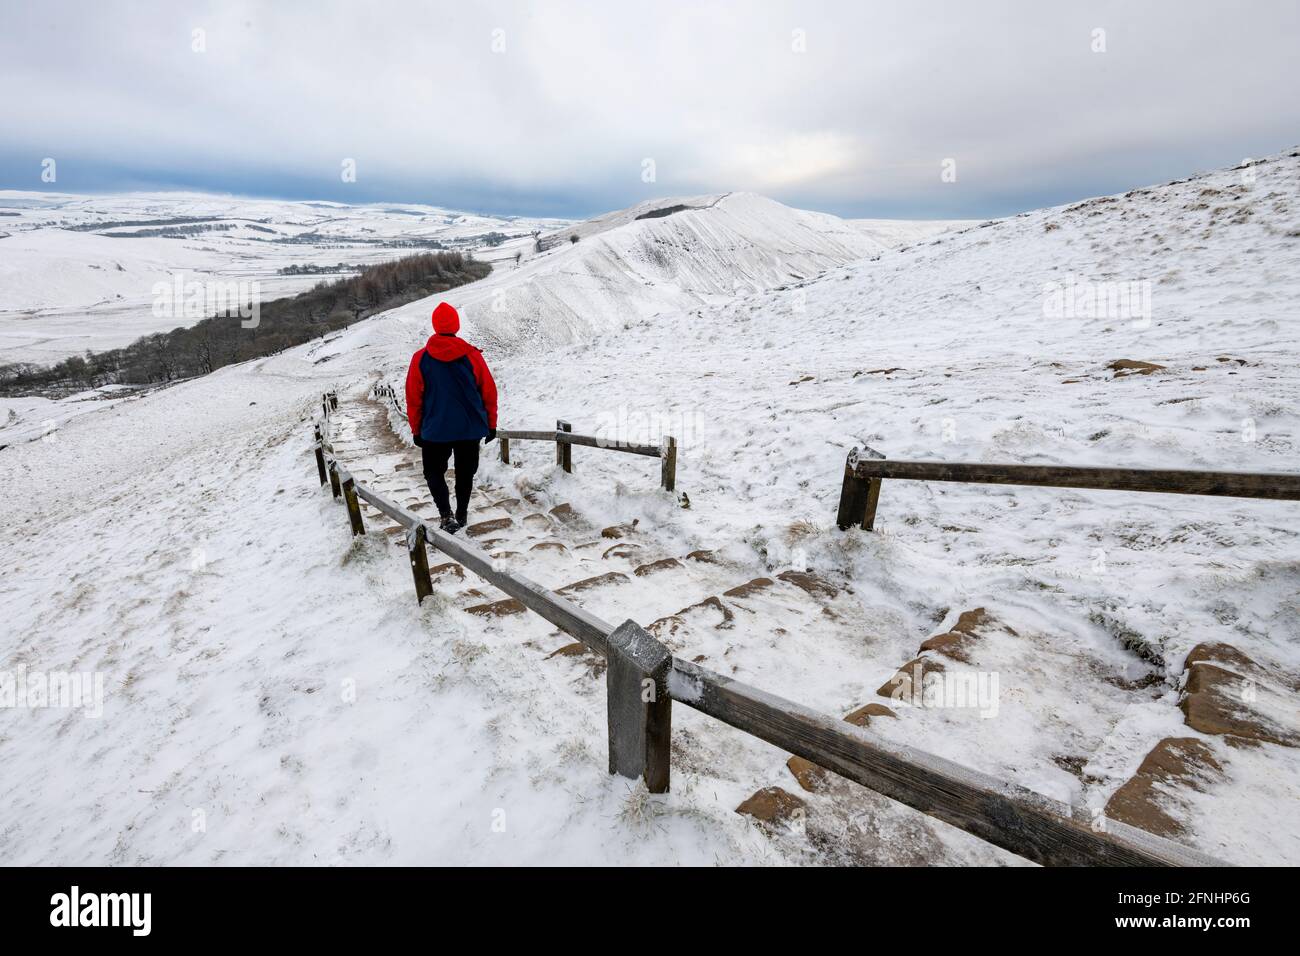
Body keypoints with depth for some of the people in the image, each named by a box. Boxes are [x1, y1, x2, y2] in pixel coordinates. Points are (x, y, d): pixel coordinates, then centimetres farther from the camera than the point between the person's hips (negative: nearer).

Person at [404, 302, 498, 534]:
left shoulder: (420, 358, -7)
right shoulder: (472, 355, -7)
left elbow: (414, 399, -2)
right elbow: (489, 392, -3)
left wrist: (416, 430, 9)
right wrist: (491, 424, 9)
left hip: (435, 430, -1)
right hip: (471, 428, 1)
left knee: (433, 471, 16)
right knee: (465, 472, 18)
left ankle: (446, 515, -1)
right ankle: (462, 514, 27)